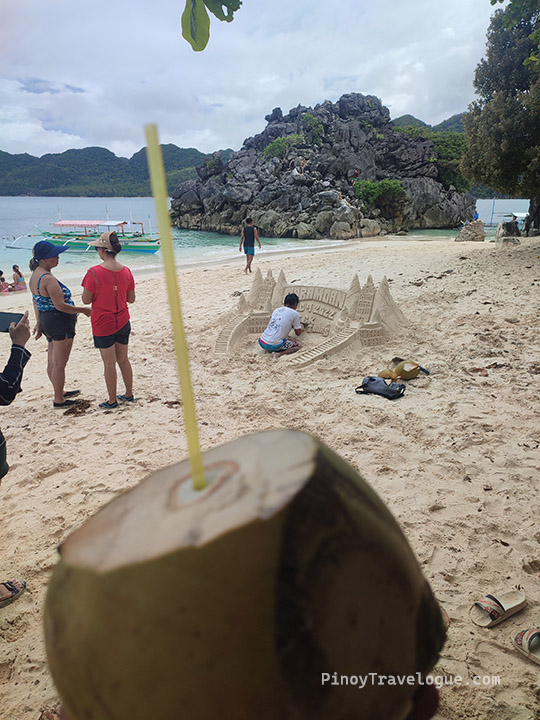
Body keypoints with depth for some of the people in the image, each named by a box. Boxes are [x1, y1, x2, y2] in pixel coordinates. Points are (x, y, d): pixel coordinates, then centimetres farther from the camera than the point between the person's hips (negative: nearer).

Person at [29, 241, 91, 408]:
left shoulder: (35, 275, 9)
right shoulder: (48, 279, -22)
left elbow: (37, 302, 15)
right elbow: (60, 305, -24)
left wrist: (39, 323, 21)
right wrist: (83, 310, -14)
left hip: (47, 320, 10)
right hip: (60, 322, -10)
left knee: (52, 362, 20)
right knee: (59, 364, 0)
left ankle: (59, 392, 36)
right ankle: (59, 400, 10)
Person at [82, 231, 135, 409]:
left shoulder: (94, 273, -19)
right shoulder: (126, 271, -3)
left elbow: (86, 300, -13)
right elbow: (131, 298, 5)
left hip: (103, 324, -5)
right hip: (123, 322, 5)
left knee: (109, 363, 5)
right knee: (123, 359, 17)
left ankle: (112, 400, 16)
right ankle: (129, 394, 28)